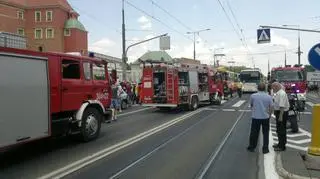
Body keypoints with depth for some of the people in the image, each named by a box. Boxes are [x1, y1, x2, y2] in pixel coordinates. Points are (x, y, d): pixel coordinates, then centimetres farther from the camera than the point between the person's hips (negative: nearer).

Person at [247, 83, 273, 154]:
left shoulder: (253, 96, -7)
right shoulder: (269, 97, -6)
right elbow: (271, 107, -3)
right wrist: (269, 114, 13)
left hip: (255, 117, 0)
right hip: (265, 117, 1)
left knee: (254, 132, 11)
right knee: (265, 133, 11)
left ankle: (251, 147, 22)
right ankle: (265, 149, 14)